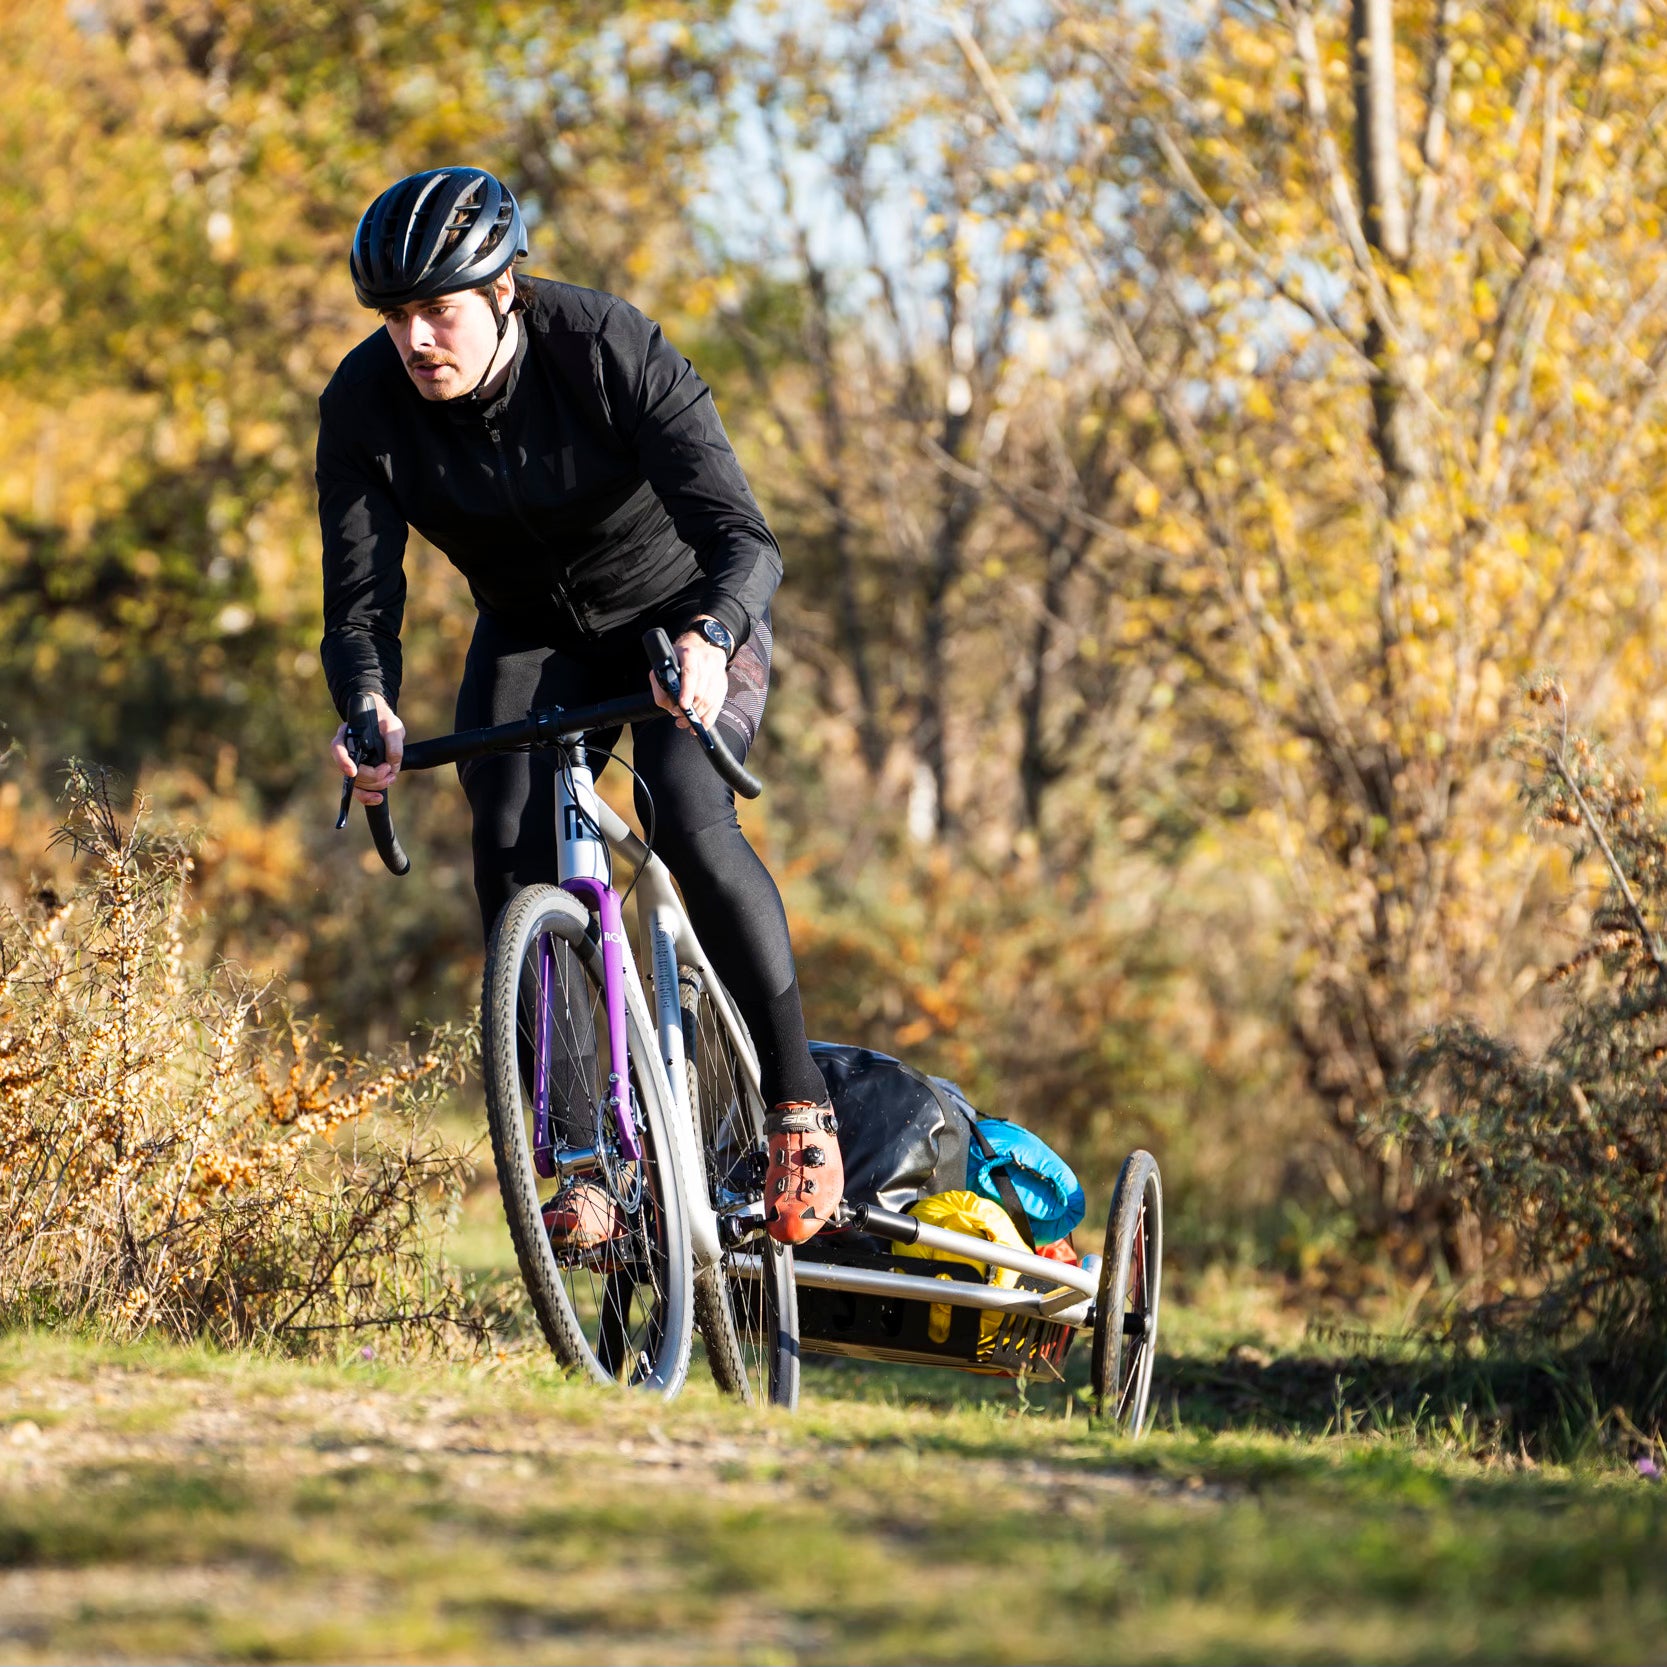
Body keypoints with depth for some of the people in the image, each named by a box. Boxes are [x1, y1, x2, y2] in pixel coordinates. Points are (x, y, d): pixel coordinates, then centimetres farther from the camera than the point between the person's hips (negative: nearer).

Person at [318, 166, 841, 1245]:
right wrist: (369, 709, -43)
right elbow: (362, 599, -21)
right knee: (513, 845, -21)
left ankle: (802, 1108, -17)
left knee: (687, 813, -29)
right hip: (533, 634, 3)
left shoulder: (613, 351, -30)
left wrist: (708, 638, -58)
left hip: (685, 617, -3)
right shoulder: (365, 403, -20)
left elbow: (746, 539, -36)